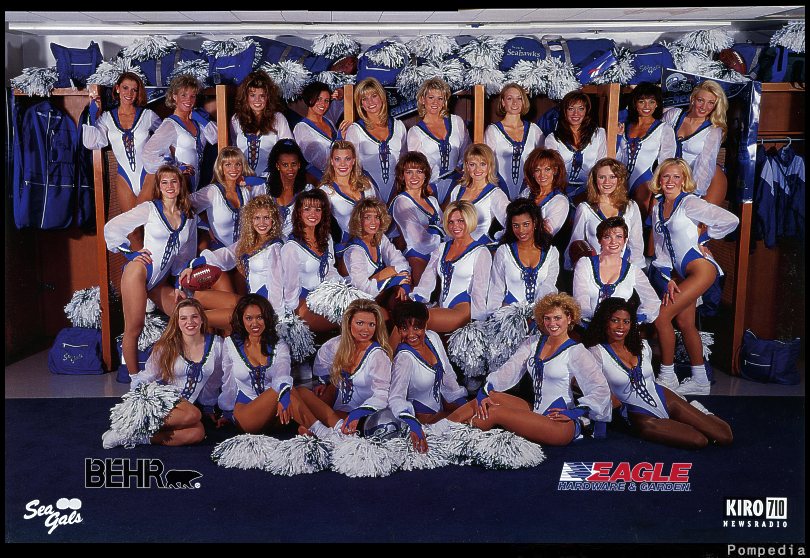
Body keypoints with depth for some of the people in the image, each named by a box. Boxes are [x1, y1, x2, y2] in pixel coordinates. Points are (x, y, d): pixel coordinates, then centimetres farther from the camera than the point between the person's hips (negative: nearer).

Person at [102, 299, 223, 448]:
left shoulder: (216, 344, -1)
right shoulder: (166, 346, -5)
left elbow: (214, 381, 13)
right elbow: (146, 378, 0)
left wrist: (209, 409, 20)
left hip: (187, 403, 3)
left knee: (198, 433, -32)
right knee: (192, 415, -36)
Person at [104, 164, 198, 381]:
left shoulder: (190, 217, 8)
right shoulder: (149, 208, -4)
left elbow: (187, 255, 16)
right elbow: (111, 228, -3)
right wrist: (131, 253, -6)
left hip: (161, 281, 5)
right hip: (139, 271, -5)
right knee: (134, 328, -4)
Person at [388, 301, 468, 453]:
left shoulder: (433, 337, -9)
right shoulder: (404, 357, -30)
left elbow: (447, 374, 3)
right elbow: (395, 397, -37)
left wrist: (461, 401, 6)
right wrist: (412, 424, -53)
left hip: (440, 402, 7)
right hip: (423, 414, -7)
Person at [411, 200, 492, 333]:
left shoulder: (480, 252, 3)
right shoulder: (441, 248, 21)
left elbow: (479, 293, -2)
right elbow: (426, 282, 14)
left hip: (465, 310, -6)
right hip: (442, 308, 6)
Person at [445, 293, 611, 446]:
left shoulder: (576, 352, -6)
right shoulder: (534, 343, 11)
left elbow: (601, 391, -12)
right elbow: (508, 370, 1)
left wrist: (574, 412, -17)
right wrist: (484, 392, -13)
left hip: (561, 425, -6)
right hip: (537, 411, 6)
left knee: (495, 412, -21)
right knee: (487, 398, -13)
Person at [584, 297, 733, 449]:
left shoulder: (643, 346, 6)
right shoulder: (597, 353, -12)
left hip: (662, 398, 5)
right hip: (637, 414, -5)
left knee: (725, 436, -5)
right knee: (698, 440, -21)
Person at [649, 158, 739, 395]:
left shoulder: (689, 202, -8)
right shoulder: (657, 207, 13)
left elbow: (731, 220, -13)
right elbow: (661, 249, 12)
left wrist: (702, 238, -1)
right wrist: (668, 279, 1)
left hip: (699, 266, -7)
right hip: (676, 271, 7)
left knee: (662, 316, -13)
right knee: (684, 322, 9)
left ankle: (667, 376, 2)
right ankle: (700, 381, 22)